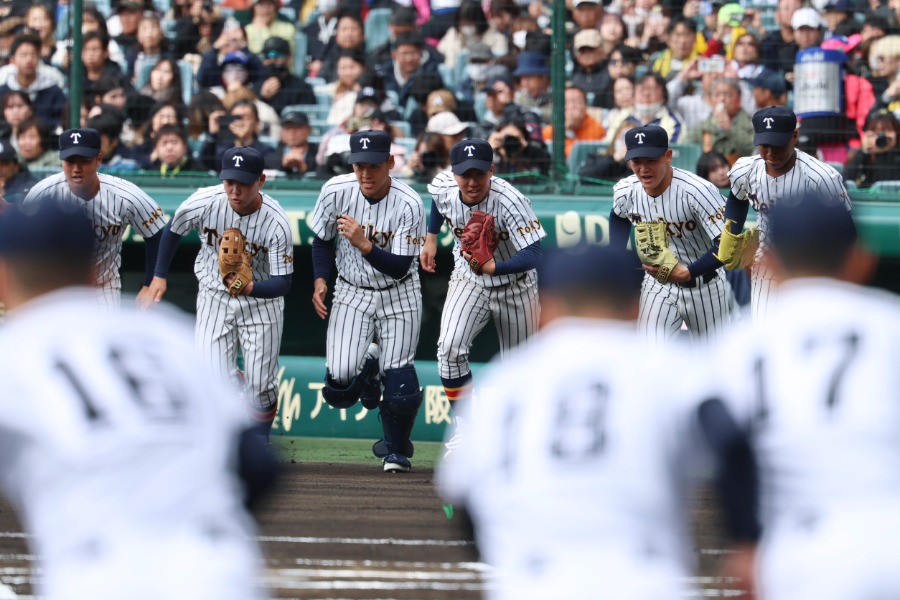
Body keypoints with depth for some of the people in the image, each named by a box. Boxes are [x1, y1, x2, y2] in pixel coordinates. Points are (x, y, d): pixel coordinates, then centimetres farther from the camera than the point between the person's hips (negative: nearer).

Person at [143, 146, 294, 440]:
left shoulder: (276, 223, -26)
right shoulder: (203, 203, -21)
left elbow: (283, 283, -24)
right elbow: (173, 231, 1)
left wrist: (250, 287, -43)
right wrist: (159, 276, 2)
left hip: (261, 299, -1)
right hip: (214, 296, 1)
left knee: (261, 387, 2)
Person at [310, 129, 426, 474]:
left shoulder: (409, 205, -22)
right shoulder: (336, 191, -14)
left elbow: (400, 268, -24)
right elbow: (322, 240, 5)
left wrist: (365, 245, -39)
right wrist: (320, 280, -9)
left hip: (398, 295, -2)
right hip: (352, 293, 2)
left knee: (399, 379, -10)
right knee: (340, 379, -15)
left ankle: (396, 450, 19)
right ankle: (368, 367, 25)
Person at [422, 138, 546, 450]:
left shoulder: (511, 202, -34)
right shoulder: (443, 188, -19)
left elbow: (533, 255, -41)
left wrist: (493, 267, -55)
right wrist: (431, 238, 10)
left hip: (515, 287, -3)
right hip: (468, 281, 3)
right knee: (450, 347, -22)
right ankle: (465, 429, -10)